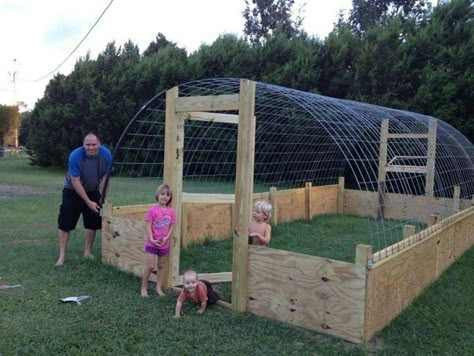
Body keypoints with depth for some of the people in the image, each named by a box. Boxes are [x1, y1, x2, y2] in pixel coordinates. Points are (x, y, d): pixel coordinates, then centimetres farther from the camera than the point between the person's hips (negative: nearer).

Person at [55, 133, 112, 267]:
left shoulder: (106, 155, -19)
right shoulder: (75, 156, -29)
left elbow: (104, 177, -7)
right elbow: (75, 182, -25)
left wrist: (103, 197, -15)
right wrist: (88, 202, -23)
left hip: (93, 192, 4)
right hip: (73, 192, -3)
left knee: (93, 222, 7)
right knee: (65, 223, -7)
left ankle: (88, 251, 23)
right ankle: (62, 255, 3)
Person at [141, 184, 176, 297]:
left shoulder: (171, 211, -2)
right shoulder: (153, 210, -11)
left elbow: (171, 227, 2)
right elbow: (148, 226, -11)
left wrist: (166, 238, -12)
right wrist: (151, 239, -18)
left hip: (164, 244, 4)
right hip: (152, 243, -3)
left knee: (161, 266, 13)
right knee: (150, 266, -2)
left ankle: (158, 288, 23)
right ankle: (144, 288, 12)